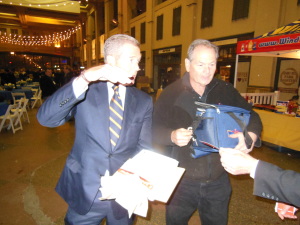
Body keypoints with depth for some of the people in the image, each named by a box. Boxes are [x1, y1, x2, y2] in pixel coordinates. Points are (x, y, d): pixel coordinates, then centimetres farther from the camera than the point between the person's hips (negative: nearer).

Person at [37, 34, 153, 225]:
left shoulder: (144, 101, -1)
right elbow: (45, 118, -20)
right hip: (84, 192, -1)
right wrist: (83, 79, -31)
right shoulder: (84, 90, -7)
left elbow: (144, 148, -3)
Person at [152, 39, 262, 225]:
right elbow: (155, 129, -9)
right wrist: (172, 136, -29)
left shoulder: (227, 91, -1)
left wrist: (250, 135, -15)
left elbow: (252, 117, 6)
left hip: (218, 181, 3)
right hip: (181, 181, -2)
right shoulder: (171, 94, -8)